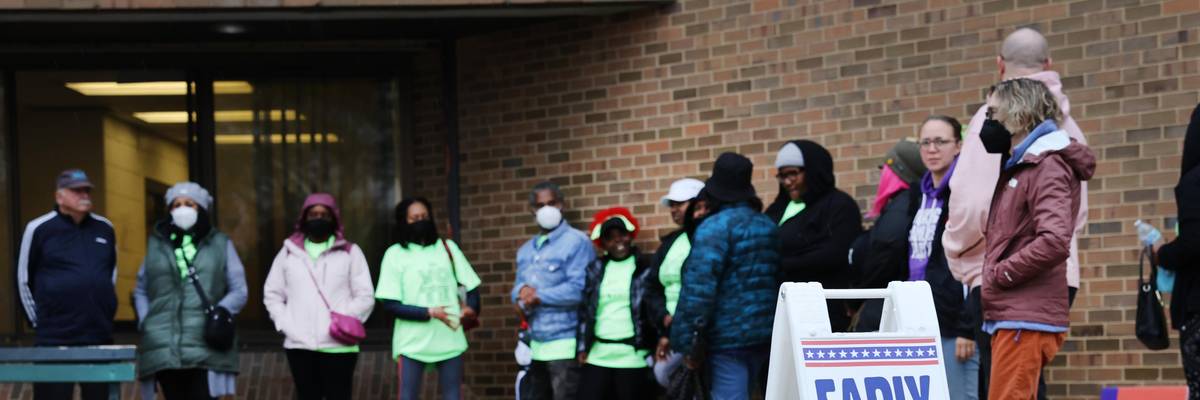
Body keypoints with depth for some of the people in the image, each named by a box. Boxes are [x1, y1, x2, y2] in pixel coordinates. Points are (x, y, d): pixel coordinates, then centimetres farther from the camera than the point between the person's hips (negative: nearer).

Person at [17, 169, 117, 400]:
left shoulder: (105, 229, 10)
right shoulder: (39, 229, -2)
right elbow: (24, 280, 6)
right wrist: (38, 320, 5)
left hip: (100, 338, 4)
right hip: (53, 340, -4)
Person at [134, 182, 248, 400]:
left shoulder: (220, 244, 12)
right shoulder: (157, 244, 17)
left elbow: (239, 290, 10)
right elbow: (141, 291, 24)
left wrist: (223, 310, -10)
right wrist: (144, 321, 7)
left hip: (206, 348, -2)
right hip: (165, 348, 2)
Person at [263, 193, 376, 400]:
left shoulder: (350, 252, 5)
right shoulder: (289, 252, 12)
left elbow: (365, 296, 1)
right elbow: (272, 294, 15)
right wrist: (285, 324, 0)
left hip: (338, 345, -2)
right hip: (299, 345, 2)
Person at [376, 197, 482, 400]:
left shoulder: (447, 247, 9)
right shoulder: (396, 254, -1)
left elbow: (470, 285, 9)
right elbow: (391, 304, -7)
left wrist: (471, 307, -14)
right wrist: (430, 312, -18)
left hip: (450, 340, 3)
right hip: (412, 343, -3)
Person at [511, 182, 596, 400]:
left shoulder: (576, 242, -8)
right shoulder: (526, 250, 19)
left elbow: (578, 289, -18)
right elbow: (518, 286, 16)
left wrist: (538, 297, -11)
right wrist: (522, 294, -9)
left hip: (565, 342, -9)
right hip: (537, 343, 9)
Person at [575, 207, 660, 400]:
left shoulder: (646, 268, 1)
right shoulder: (596, 269, 12)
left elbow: (657, 306, -6)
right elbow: (585, 310, 13)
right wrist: (582, 347, 7)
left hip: (632, 356, -3)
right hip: (598, 355, 3)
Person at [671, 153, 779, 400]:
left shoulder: (716, 226, -12)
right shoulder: (769, 226, 12)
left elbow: (700, 288, -18)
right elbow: (774, 280, 15)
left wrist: (688, 343, -15)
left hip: (726, 337, -8)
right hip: (763, 334, 8)